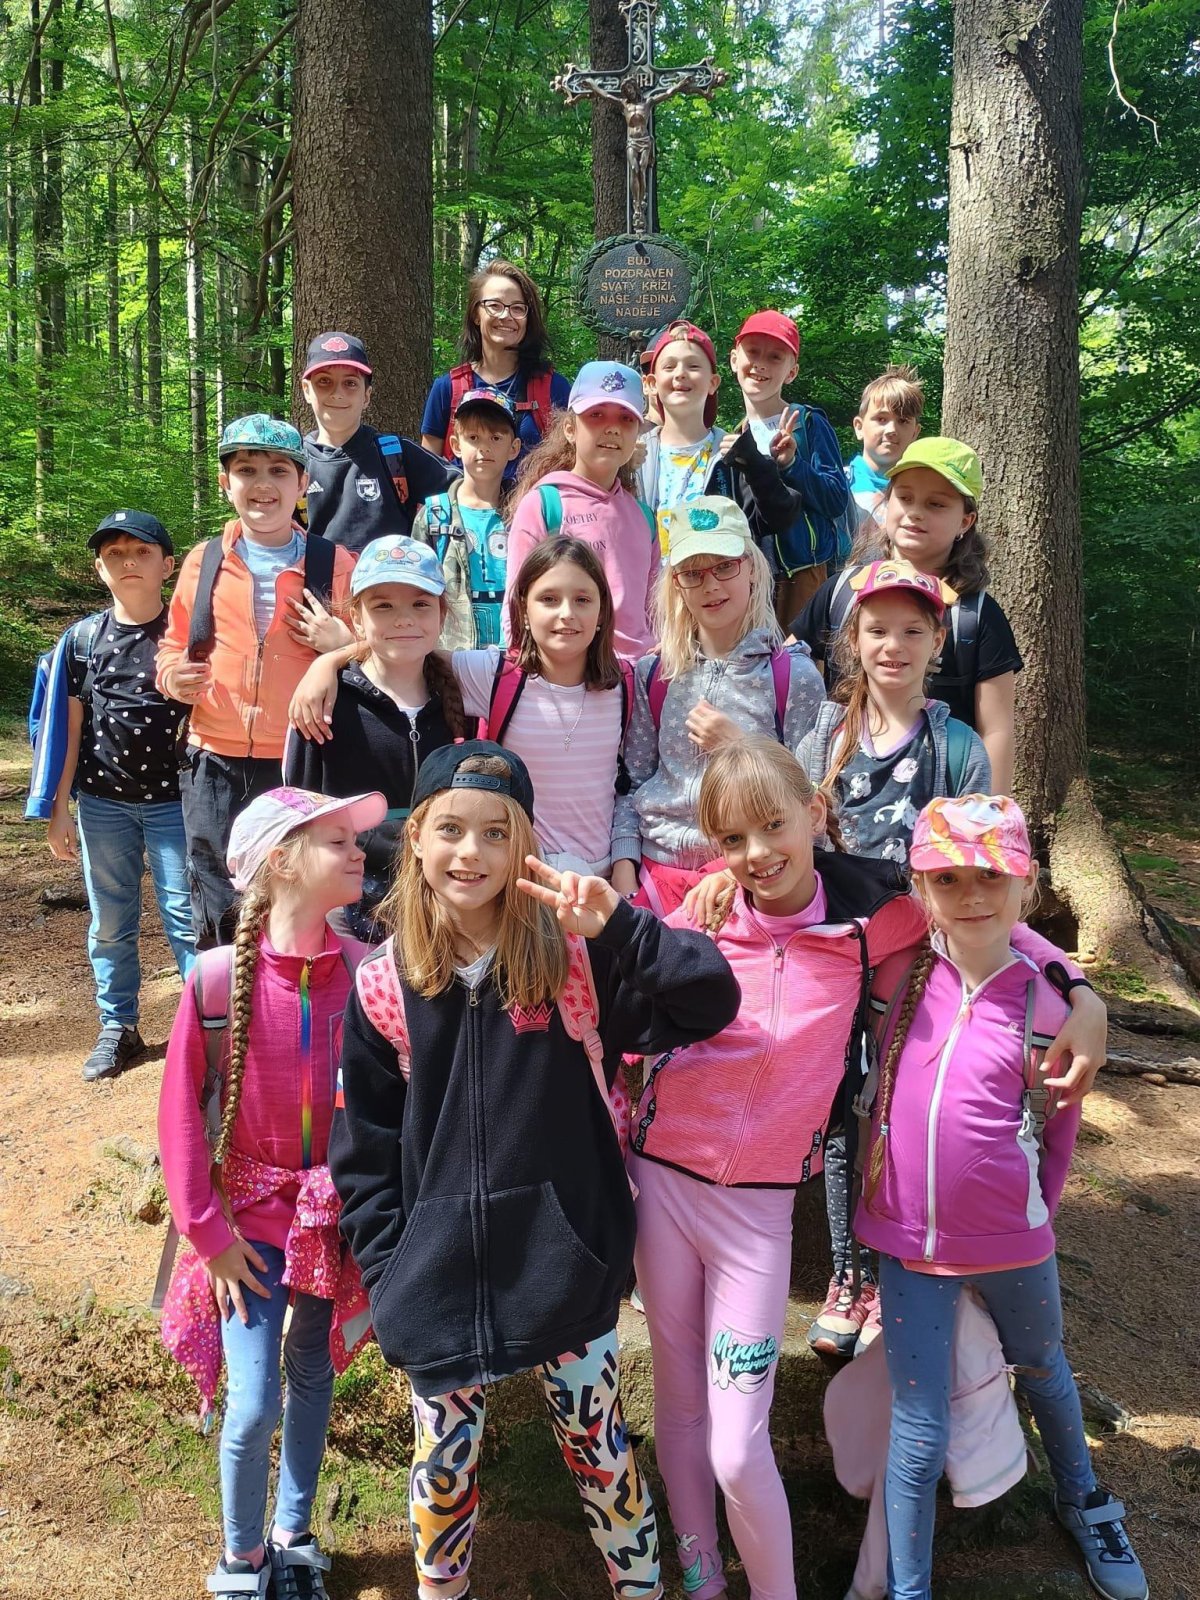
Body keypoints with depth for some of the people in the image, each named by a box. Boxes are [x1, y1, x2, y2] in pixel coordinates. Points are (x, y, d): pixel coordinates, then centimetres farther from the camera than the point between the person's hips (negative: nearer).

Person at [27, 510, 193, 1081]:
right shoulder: (81, 638, 3)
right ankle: (118, 1029, 25)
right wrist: (57, 811, 5)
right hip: (101, 803, 3)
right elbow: (68, 728, 5)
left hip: (175, 801, -2)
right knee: (110, 925, 11)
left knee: (186, 921, -1)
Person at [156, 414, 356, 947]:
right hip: (215, 764, 2)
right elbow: (174, 643, 18)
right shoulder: (202, 562, 7)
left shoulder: (335, 564, 1)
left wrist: (339, 644, -14)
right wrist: (172, 674, -3)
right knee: (219, 922, 11)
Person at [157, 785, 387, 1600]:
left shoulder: (362, 973, -13)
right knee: (253, 1406, 0)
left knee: (313, 1374, 18)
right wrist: (207, 1231, -7)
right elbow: (181, 1112, -10)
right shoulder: (220, 977, -19)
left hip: (333, 1212, 2)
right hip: (251, 1215, -2)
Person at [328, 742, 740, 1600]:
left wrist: (618, 923, -26)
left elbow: (710, 1003, -15)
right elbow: (365, 1151, 1)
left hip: (566, 1266, -1)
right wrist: (388, 1275, -3)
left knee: (602, 1455, 15)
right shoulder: (383, 987, -5)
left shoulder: (574, 958, -8)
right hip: (441, 1279, 1)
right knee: (443, 1472, 16)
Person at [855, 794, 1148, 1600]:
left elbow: (1058, 1130, 2)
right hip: (908, 1240, 0)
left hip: (1012, 1245, 1)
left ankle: (1083, 1498, 57)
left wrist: (1032, 1213, 4)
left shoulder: (1047, 1011, -10)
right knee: (920, 1431, 6)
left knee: (1043, 1369, 28)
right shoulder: (900, 973, -8)